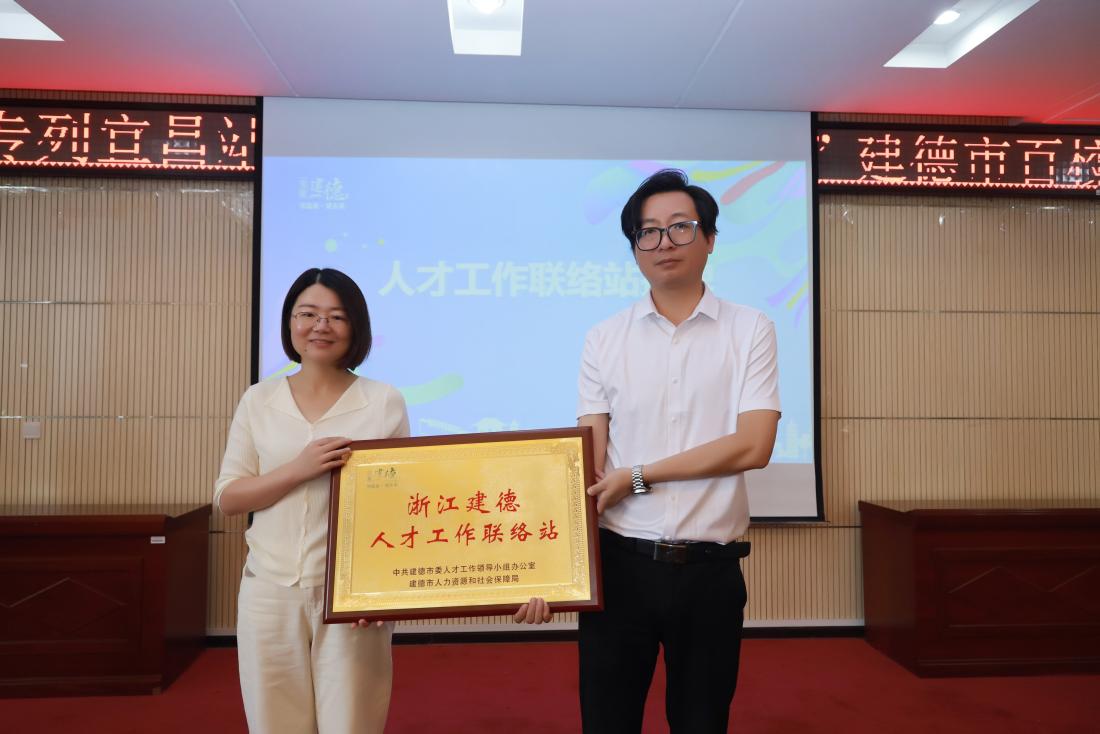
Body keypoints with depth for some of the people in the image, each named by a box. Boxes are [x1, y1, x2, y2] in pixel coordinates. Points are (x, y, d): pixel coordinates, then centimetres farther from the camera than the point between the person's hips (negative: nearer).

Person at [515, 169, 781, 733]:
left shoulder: (750, 332, 0)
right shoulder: (604, 340, 2)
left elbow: (752, 446, -10)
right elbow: (584, 462, -2)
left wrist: (637, 475, -11)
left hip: (710, 567, 0)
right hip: (619, 563, 1)